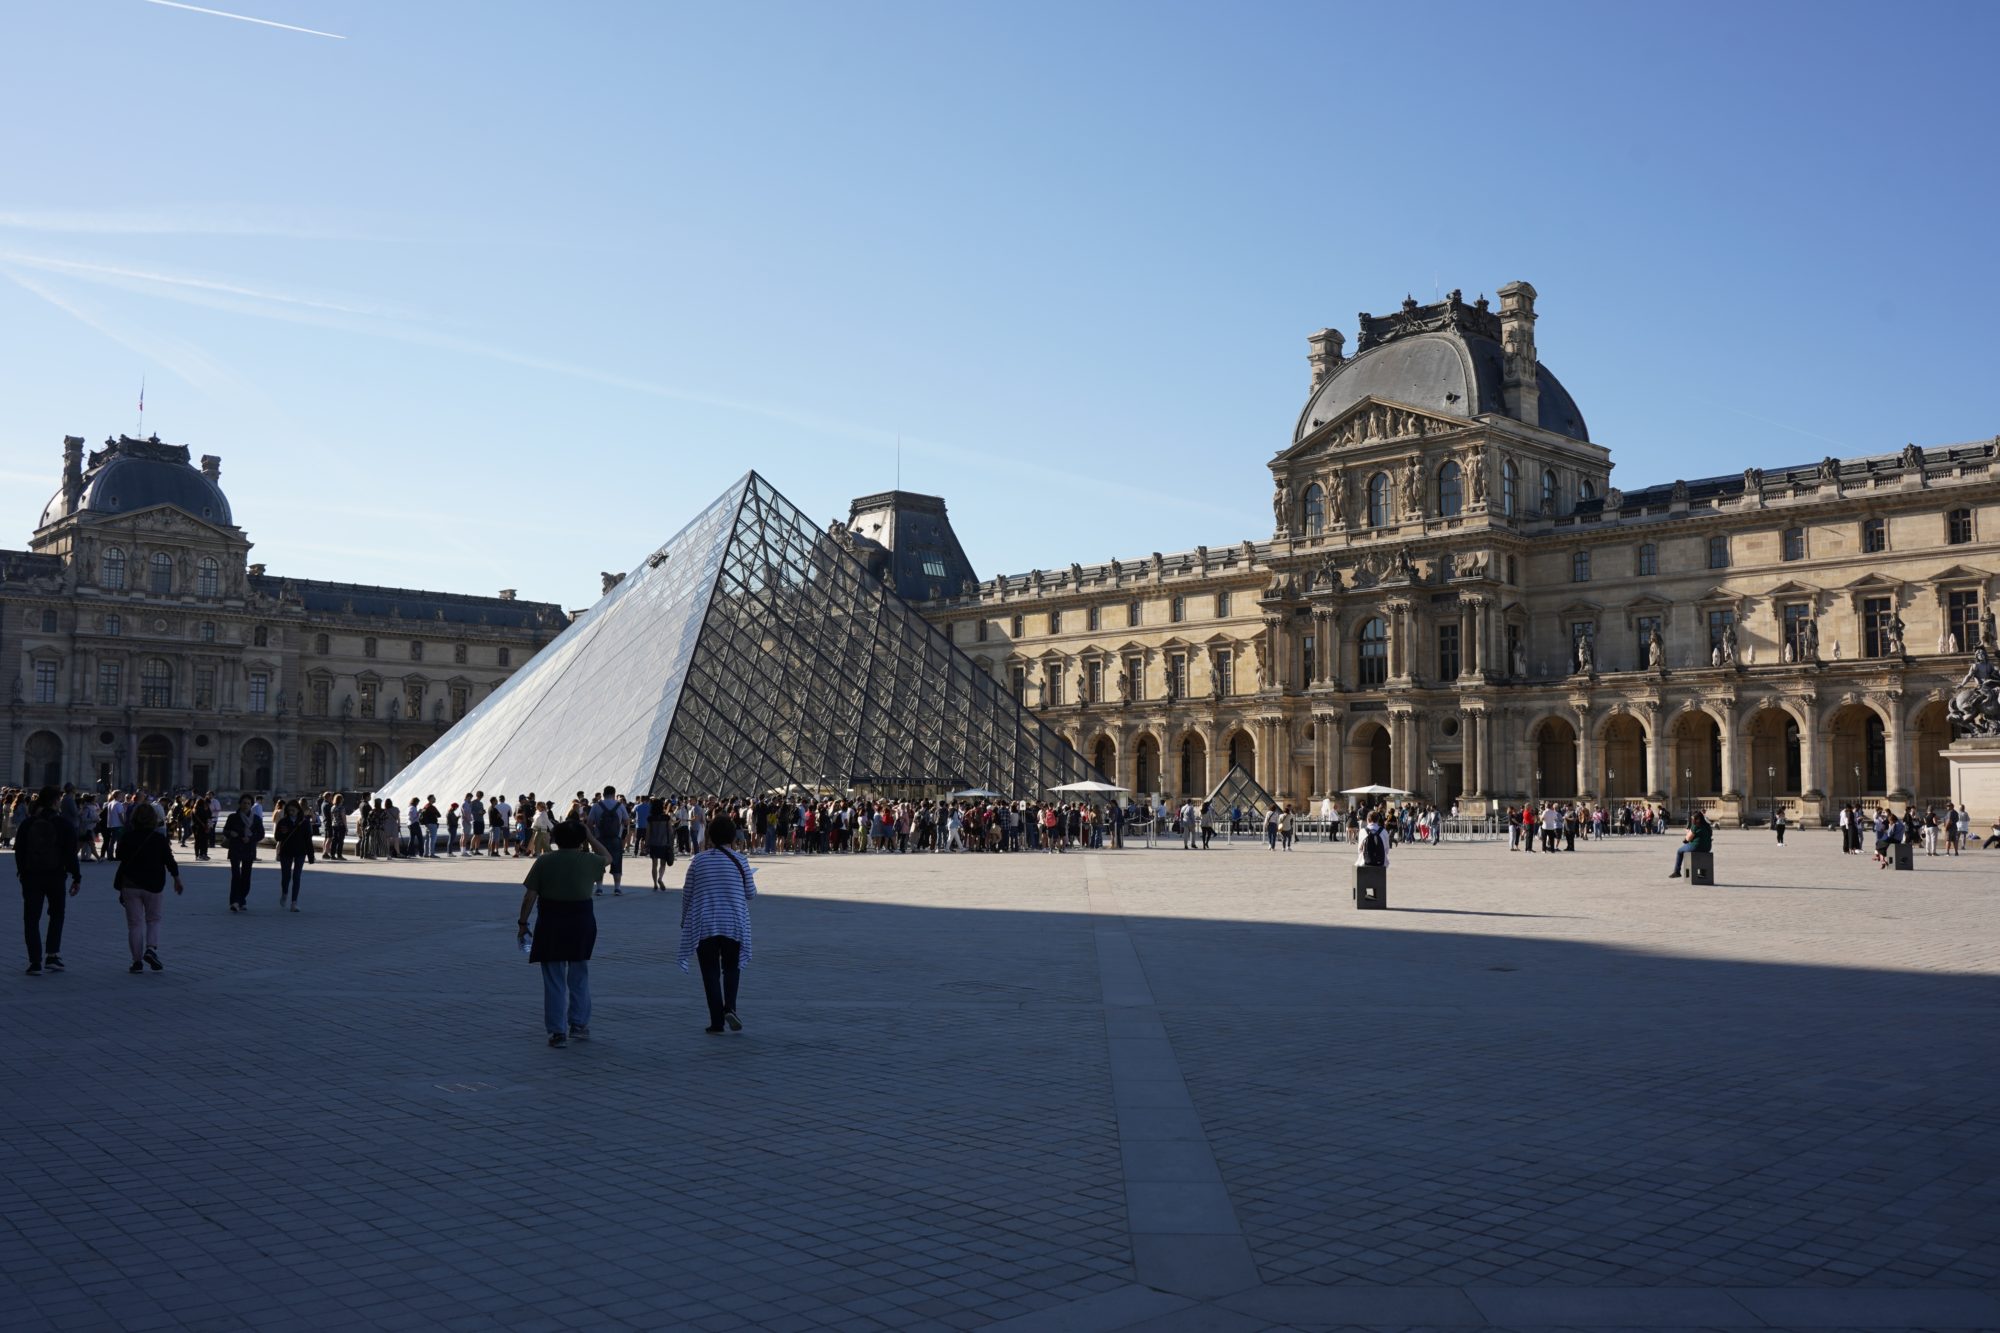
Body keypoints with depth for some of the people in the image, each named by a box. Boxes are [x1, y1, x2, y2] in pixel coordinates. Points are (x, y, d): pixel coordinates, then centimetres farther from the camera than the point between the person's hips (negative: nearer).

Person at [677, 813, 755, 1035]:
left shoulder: (699, 861, -3)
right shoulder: (740, 861, -4)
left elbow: (687, 893, 3)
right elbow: (751, 893, 3)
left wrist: (685, 920, 18)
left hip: (704, 925, 0)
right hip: (734, 924, 0)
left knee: (711, 971, 7)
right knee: (731, 967, 16)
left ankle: (717, 1021, 4)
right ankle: (729, 1007, -5)